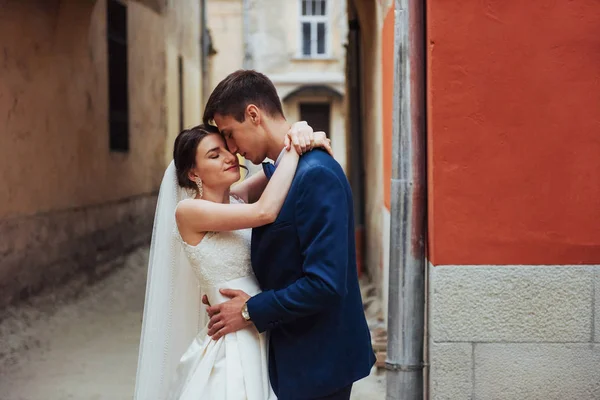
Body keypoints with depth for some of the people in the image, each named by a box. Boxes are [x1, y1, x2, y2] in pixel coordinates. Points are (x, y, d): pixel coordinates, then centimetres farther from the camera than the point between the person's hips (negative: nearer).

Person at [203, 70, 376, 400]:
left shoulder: (316, 175, -22)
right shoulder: (276, 170, 6)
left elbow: (325, 283, -26)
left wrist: (252, 311, -16)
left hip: (316, 360, -8)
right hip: (292, 351, 8)